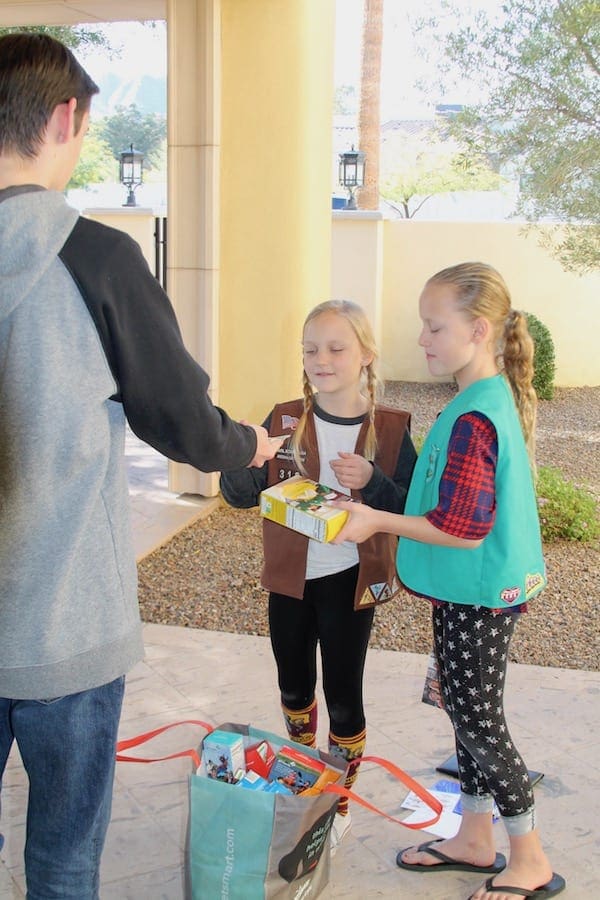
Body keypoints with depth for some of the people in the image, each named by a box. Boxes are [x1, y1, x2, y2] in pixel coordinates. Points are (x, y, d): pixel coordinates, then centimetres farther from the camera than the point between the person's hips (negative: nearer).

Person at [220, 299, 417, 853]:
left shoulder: (389, 429, -9)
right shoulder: (285, 420, -3)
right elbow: (241, 495, -6)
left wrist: (371, 482, -27)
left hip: (349, 581, -3)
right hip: (289, 578, 3)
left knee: (343, 695, 7)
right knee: (294, 688, 20)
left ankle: (339, 801, 30)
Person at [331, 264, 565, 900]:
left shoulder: (471, 420, -25)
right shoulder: (495, 399, 6)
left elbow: (463, 530, -27)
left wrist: (378, 521, -21)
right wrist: (381, 512, 16)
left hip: (476, 595, -10)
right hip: (470, 591, 10)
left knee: (477, 721, 4)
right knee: (464, 711, 19)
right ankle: (475, 839, 34)